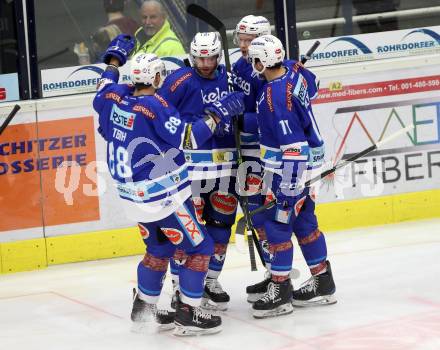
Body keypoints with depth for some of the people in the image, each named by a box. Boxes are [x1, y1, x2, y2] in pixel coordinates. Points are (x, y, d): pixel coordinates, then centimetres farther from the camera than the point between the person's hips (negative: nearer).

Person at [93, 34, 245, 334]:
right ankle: (188, 314, 2)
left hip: (133, 194, 8)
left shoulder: (115, 95, -3)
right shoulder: (154, 105, -22)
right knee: (199, 247, 3)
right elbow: (187, 138, -26)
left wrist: (114, 59, 31)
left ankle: (144, 307, 31)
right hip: (163, 196, -8)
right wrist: (218, 112, -20)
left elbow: (102, 94, 23)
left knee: (159, 249, 24)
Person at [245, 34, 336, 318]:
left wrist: (289, 184, -23)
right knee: (303, 222, 17)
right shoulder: (293, 75, -1)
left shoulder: (275, 95, -26)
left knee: (277, 225, -2)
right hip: (305, 162, 10)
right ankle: (323, 283, 25)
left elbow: (291, 142, -26)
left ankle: (280, 291, 5)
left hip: (289, 168, -10)